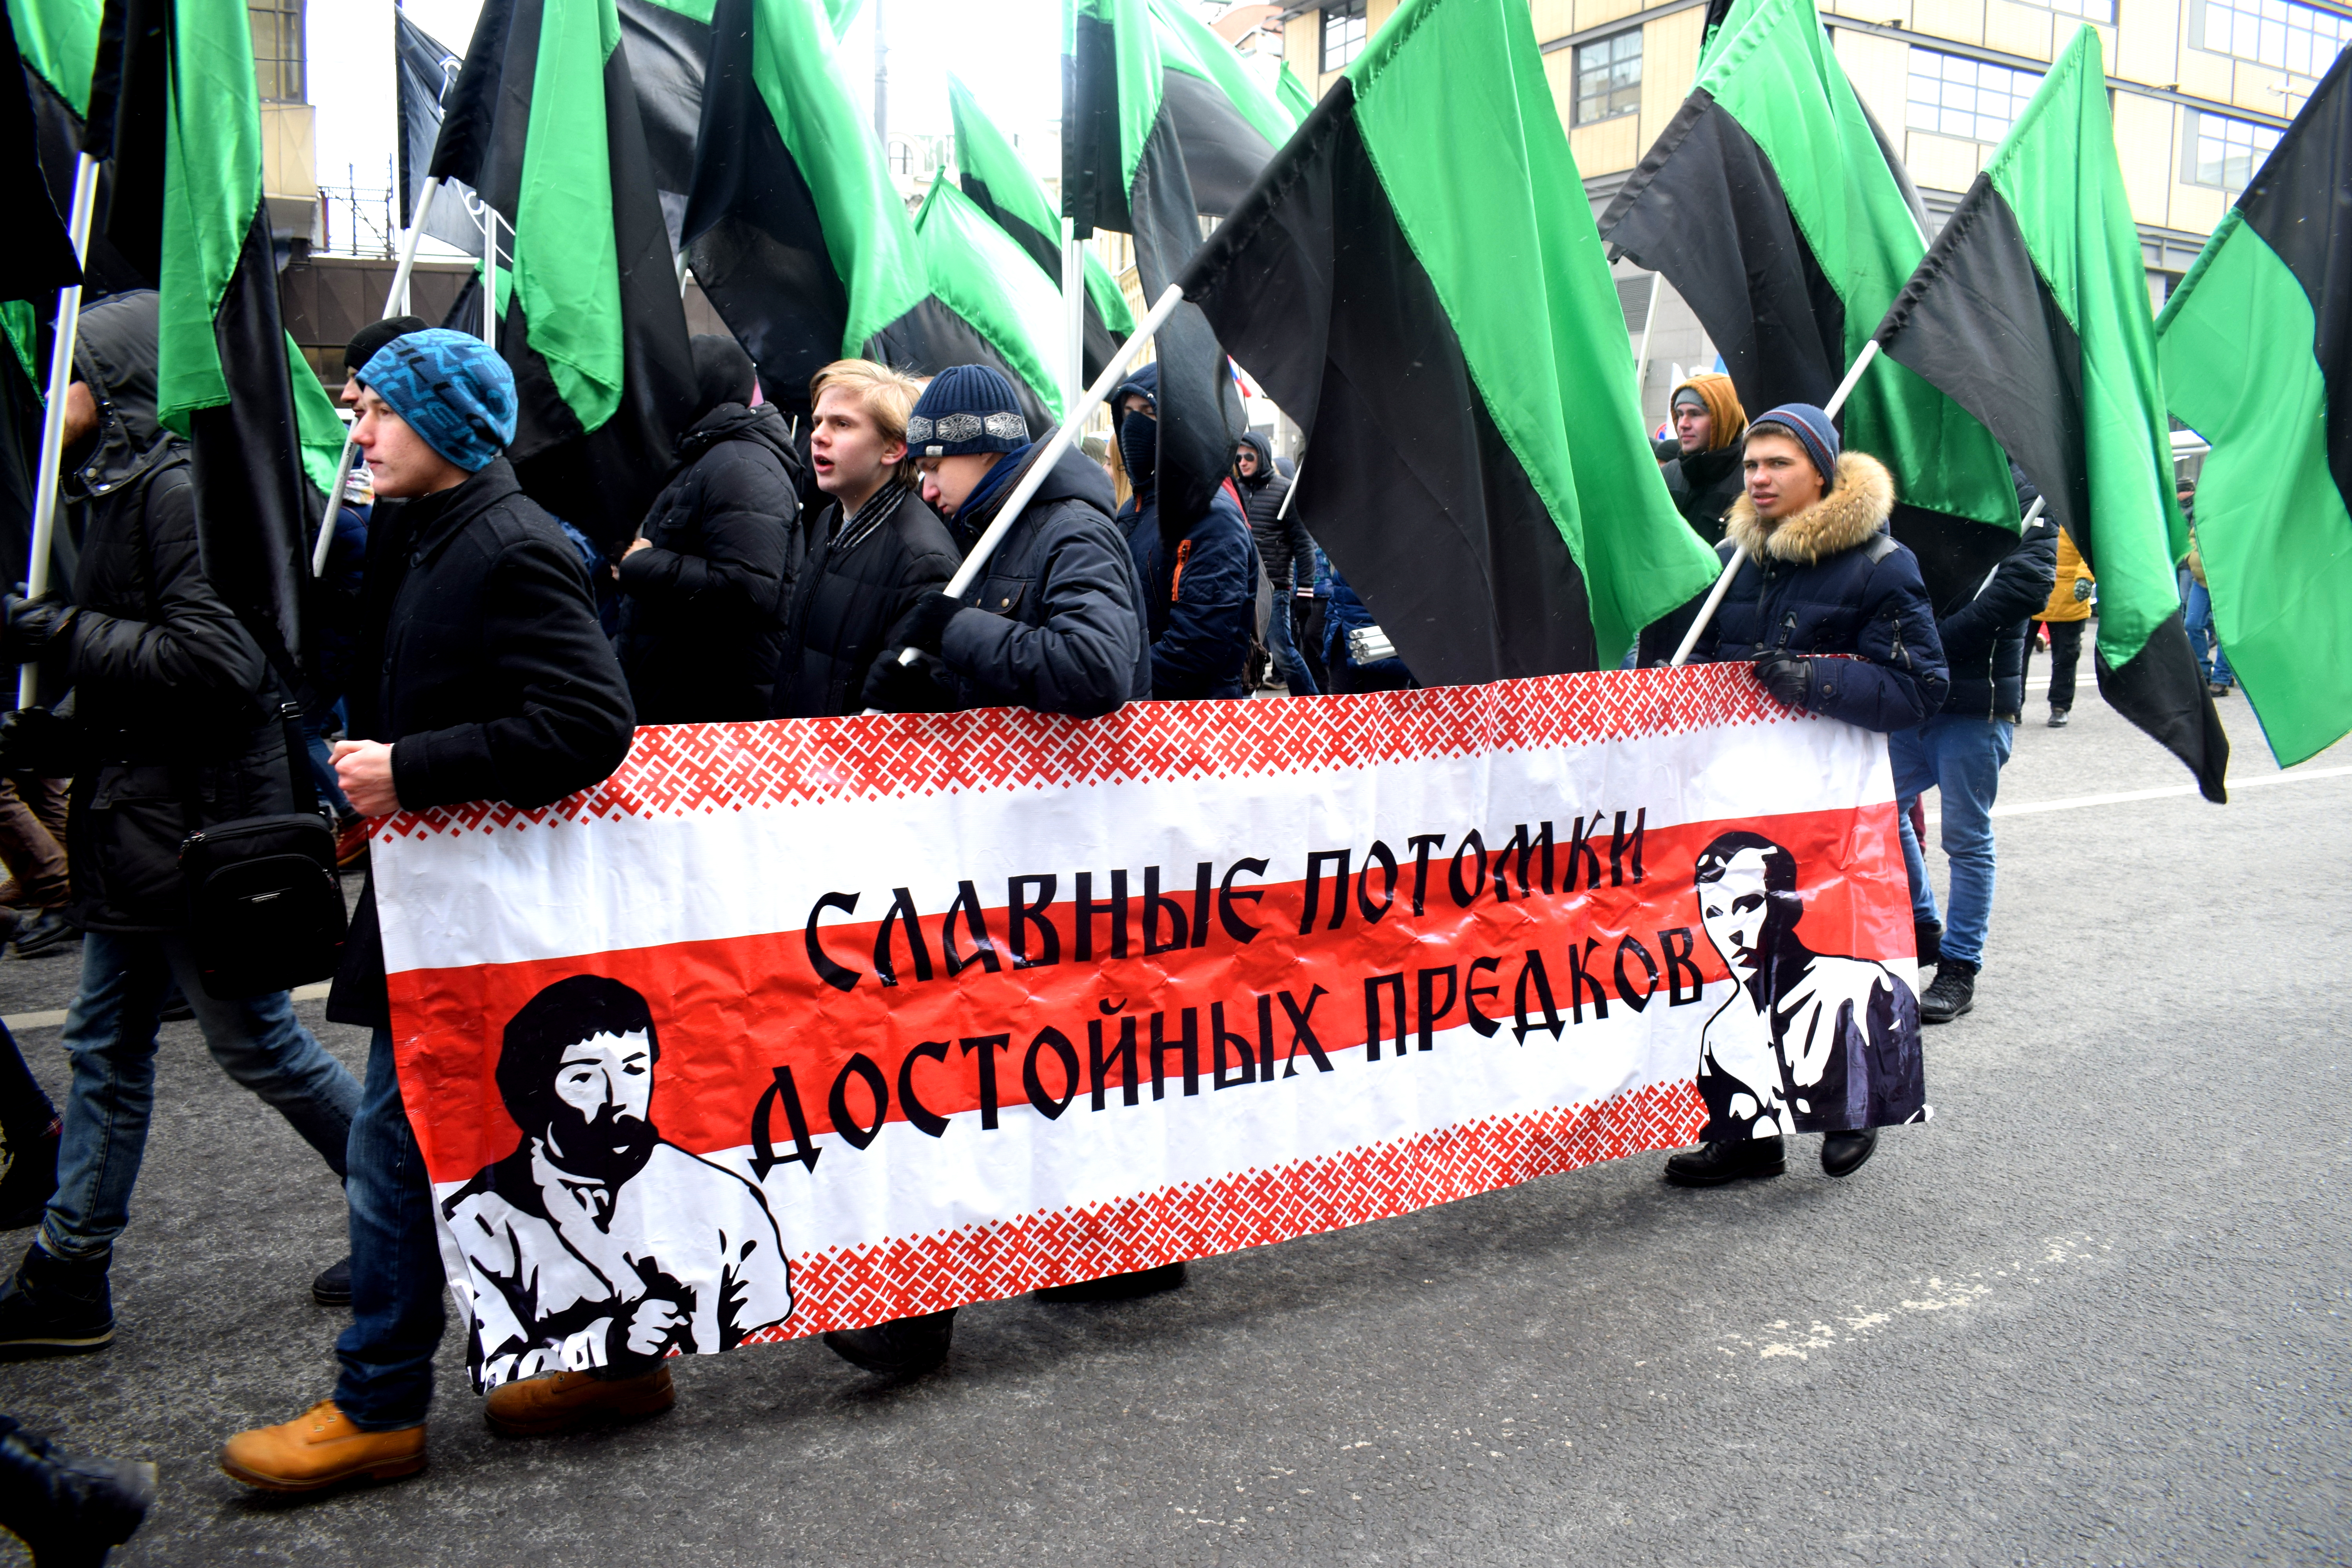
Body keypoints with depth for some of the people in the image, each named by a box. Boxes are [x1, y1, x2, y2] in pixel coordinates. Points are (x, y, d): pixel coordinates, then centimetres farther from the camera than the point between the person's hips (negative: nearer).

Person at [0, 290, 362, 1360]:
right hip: (136, 828, 10)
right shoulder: (121, 489, 15)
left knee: (255, 1042, 2)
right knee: (106, 1047, 14)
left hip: (197, 829, -10)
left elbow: (217, 660, -25)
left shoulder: (181, 488, -16)